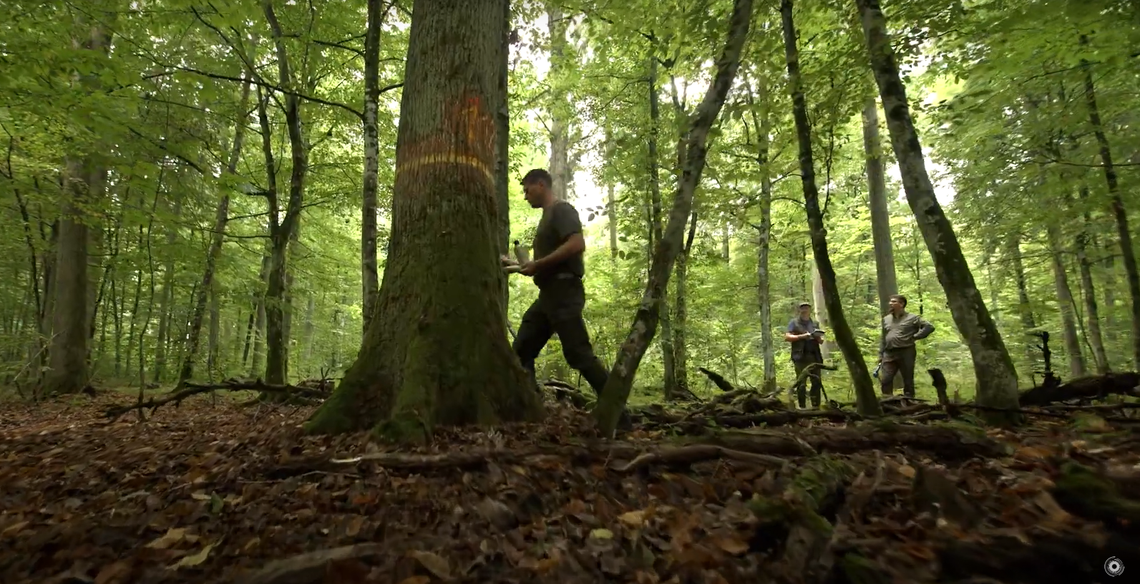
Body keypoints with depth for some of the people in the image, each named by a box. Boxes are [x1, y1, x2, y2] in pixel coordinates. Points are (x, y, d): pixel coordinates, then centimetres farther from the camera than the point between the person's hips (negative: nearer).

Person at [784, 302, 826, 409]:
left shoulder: (814, 324, 18)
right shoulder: (794, 322, 4)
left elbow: (821, 341, 19)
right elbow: (787, 337, -6)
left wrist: (819, 338, -5)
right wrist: (802, 336, -16)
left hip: (814, 357, 5)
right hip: (801, 357, -5)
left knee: (817, 382, 3)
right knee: (801, 384, -5)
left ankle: (816, 406, 11)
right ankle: (802, 407, 1)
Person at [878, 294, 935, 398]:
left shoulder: (912, 318, 2)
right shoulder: (886, 319, 16)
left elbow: (929, 327, -3)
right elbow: (882, 339, 17)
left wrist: (915, 337, -7)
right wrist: (880, 355, 11)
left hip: (906, 353, -4)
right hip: (889, 354, 4)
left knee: (908, 381, 4)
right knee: (885, 380, -3)